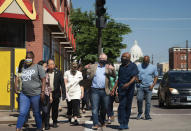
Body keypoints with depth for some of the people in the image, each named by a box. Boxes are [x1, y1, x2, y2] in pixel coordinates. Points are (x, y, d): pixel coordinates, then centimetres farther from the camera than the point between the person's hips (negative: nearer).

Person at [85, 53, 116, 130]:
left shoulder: (108, 67, 10)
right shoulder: (93, 66, 12)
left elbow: (113, 75, 0)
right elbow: (90, 77, 9)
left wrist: (112, 69, -21)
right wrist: (87, 69, -10)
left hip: (105, 91, 1)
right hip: (95, 90, -1)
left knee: (105, 108, 11)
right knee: (95, 108, -4)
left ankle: (102, 121, 33)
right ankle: (95, 124, 0)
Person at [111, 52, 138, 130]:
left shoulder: (133, 66, 0)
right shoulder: (121, 66, 15)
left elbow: (134, 77, -9)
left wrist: (128, 84, -27)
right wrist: (114, 88, 13)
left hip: (130, 89, -2)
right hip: (121, 89, 2)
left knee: (128, 106, 4)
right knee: (122, 105, -10)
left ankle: (126, 123, 14)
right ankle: (122, 123, -11)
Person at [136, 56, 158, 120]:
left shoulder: (153, 67, 8)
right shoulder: (139, 66, 8)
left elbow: (156, 76, 9)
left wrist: (153, 85, -5)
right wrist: (137, 79, -9)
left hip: (149, 87, 0)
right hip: (140, 86, 0)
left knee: (148, 101, -1)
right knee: (139, 99, -11)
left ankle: (147, 115, 7)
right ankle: (140, 112, 9)